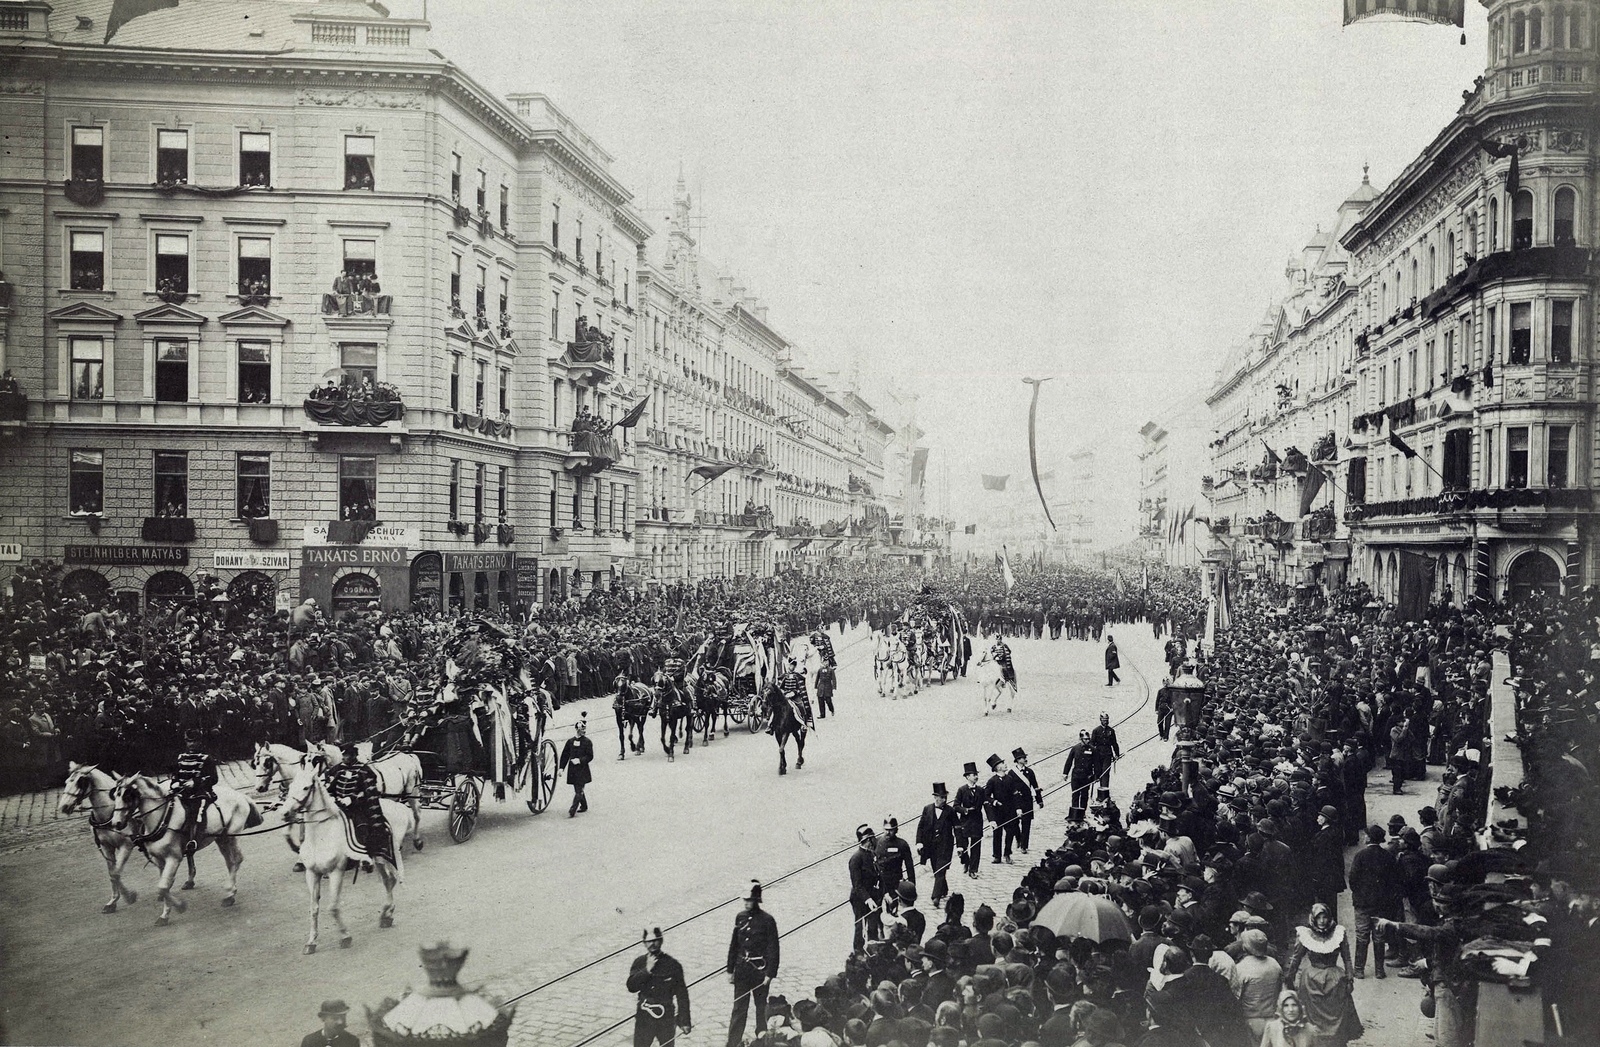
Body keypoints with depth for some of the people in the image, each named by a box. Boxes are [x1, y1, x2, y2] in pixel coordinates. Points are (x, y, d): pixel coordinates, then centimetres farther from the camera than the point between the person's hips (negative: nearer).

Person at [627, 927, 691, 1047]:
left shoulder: (673, 965, -7)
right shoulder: (639, 963, 1)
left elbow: (682, 994, -4)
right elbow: (631, 987, -12)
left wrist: (685, 1022, -4)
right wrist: (647, 970, -22)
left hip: (666, 1018, -1)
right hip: (644, 1017, 1)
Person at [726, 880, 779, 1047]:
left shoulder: (767, 920, -9)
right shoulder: (740, 918, 4)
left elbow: (773, 948, -8)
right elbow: (734, 945, 11)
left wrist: (770, 973, -12)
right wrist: (730, 970, 9)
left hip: (760, 970, -4)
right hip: (742, 969, 4)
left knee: (761, 1008, 9)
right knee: (738, 1008, 4)